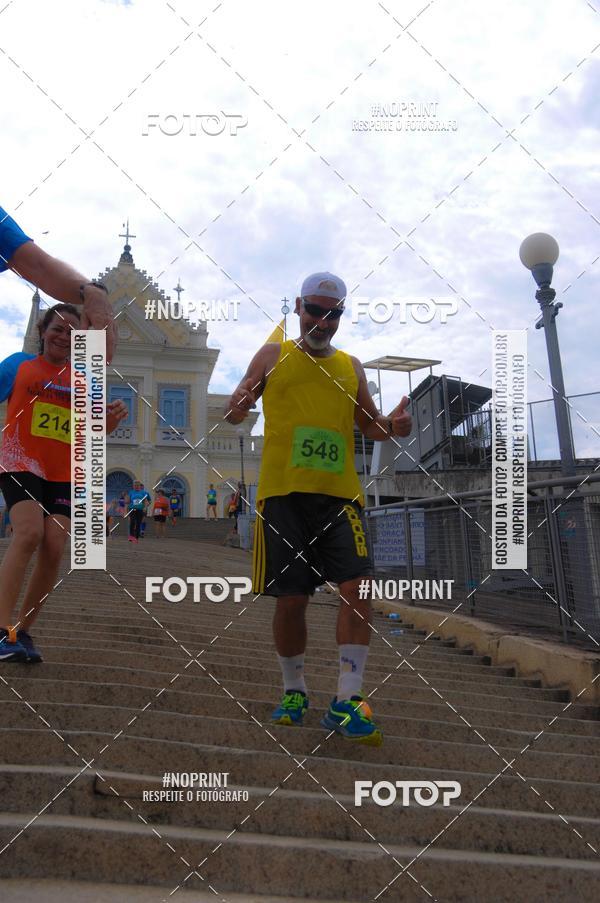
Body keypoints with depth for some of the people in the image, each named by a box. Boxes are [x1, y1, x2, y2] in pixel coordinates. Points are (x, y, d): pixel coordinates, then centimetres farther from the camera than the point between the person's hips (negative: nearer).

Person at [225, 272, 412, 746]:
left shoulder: (351, 366, 17)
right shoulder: (273, 355, 11)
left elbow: (370, 424, 23)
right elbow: (235, 409, 9)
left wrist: (393, 425, 0)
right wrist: (238, 406, -16)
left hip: (341, 494, 2)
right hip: (284, 493, -2)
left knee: (357, 587, -12)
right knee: (291, 597, 2)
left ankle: (347, 702, -4)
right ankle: (294, 692, 22)